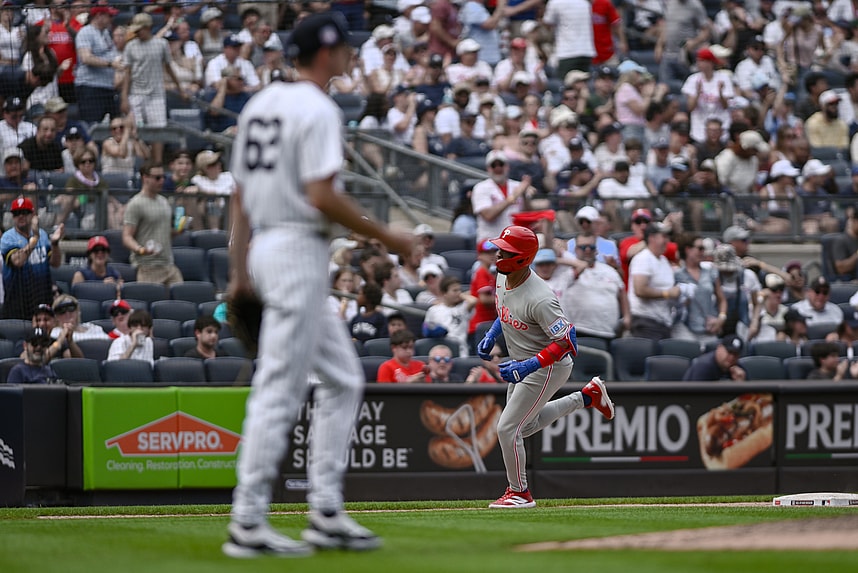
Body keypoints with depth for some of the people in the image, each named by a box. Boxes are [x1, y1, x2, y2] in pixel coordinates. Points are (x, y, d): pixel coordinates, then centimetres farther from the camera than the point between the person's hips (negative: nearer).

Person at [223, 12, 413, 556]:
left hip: (264, 247, 10)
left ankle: (326, 513, 12)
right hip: (299, 250, -10)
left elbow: (241, 194, 16)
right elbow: (322, 196, -20)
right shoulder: (318, 109, -12)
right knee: (280, 389, -8)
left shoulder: (261, 103, 15)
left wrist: (240, 269, 18)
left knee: (343, 378, 15)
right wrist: (386, 236, -11)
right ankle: (248, 525, -8)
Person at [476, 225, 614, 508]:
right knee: (527, 425, 24)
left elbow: (567, 342, -31)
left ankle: (519, 492, 10)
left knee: (507, 427, -9)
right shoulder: (502, 276, -7)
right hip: (522, 363, 9)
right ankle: (587, 396, 36)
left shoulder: (539, 299, -34)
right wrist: (491, 335, 6)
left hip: (548, 367, -9)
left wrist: (527, 367, -35)